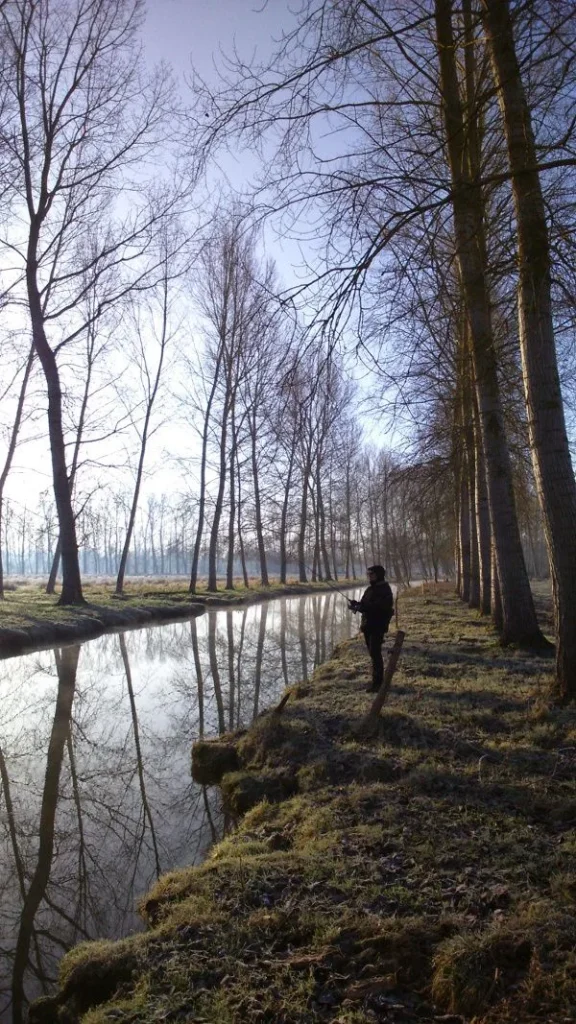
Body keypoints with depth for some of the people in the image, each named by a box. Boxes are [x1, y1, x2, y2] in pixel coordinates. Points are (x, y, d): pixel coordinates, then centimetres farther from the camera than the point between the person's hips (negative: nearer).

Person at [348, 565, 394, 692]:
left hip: (378, 626, -9)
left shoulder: (385, 590, -13)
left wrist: (361, 606, -29)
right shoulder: (370, 589, 15)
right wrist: (356, 605, -5)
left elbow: (379, 607, -25)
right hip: (368, 625, 9)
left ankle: (377, 683, -8)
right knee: (373, 653, 13)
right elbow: (365, 605, 16)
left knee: (375, 654, -11)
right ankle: (378, 681, 23)